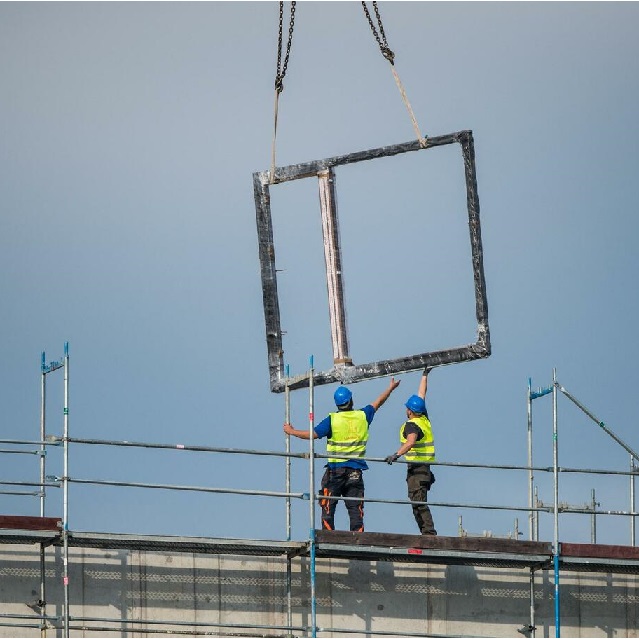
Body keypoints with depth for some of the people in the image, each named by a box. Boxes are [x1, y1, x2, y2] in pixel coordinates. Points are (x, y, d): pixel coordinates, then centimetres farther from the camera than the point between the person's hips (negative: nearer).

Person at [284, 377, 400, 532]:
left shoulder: (332, 419, -8)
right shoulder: (363, 416, 3)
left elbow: (313, 434, -10)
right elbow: (378, 403, 20)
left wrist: (292, 431, 5)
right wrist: (391, 388, 37)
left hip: (335, 470, -3)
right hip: (355, 471, 3)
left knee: (328, 507, 3)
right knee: (355, 508, 4)